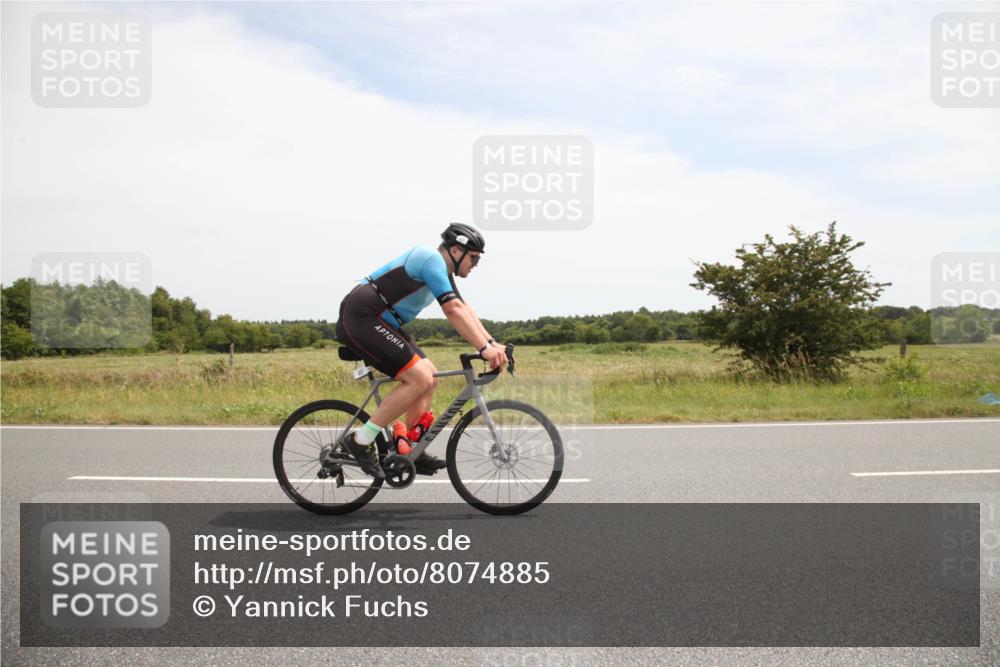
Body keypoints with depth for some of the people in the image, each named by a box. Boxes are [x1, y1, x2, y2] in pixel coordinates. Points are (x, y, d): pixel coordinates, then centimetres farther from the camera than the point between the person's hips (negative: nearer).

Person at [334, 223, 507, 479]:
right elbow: (454, 311, -23)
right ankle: (360, 440, -11)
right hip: (362, 318, -11)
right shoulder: (432, 259, -14)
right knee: (420, 379, -18)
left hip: (378, 322, 11)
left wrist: (492, 343, 5)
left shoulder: (441, 271, 18)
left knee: (429, 377, 9)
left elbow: (465, 310, 16)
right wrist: (484, 349, -25)